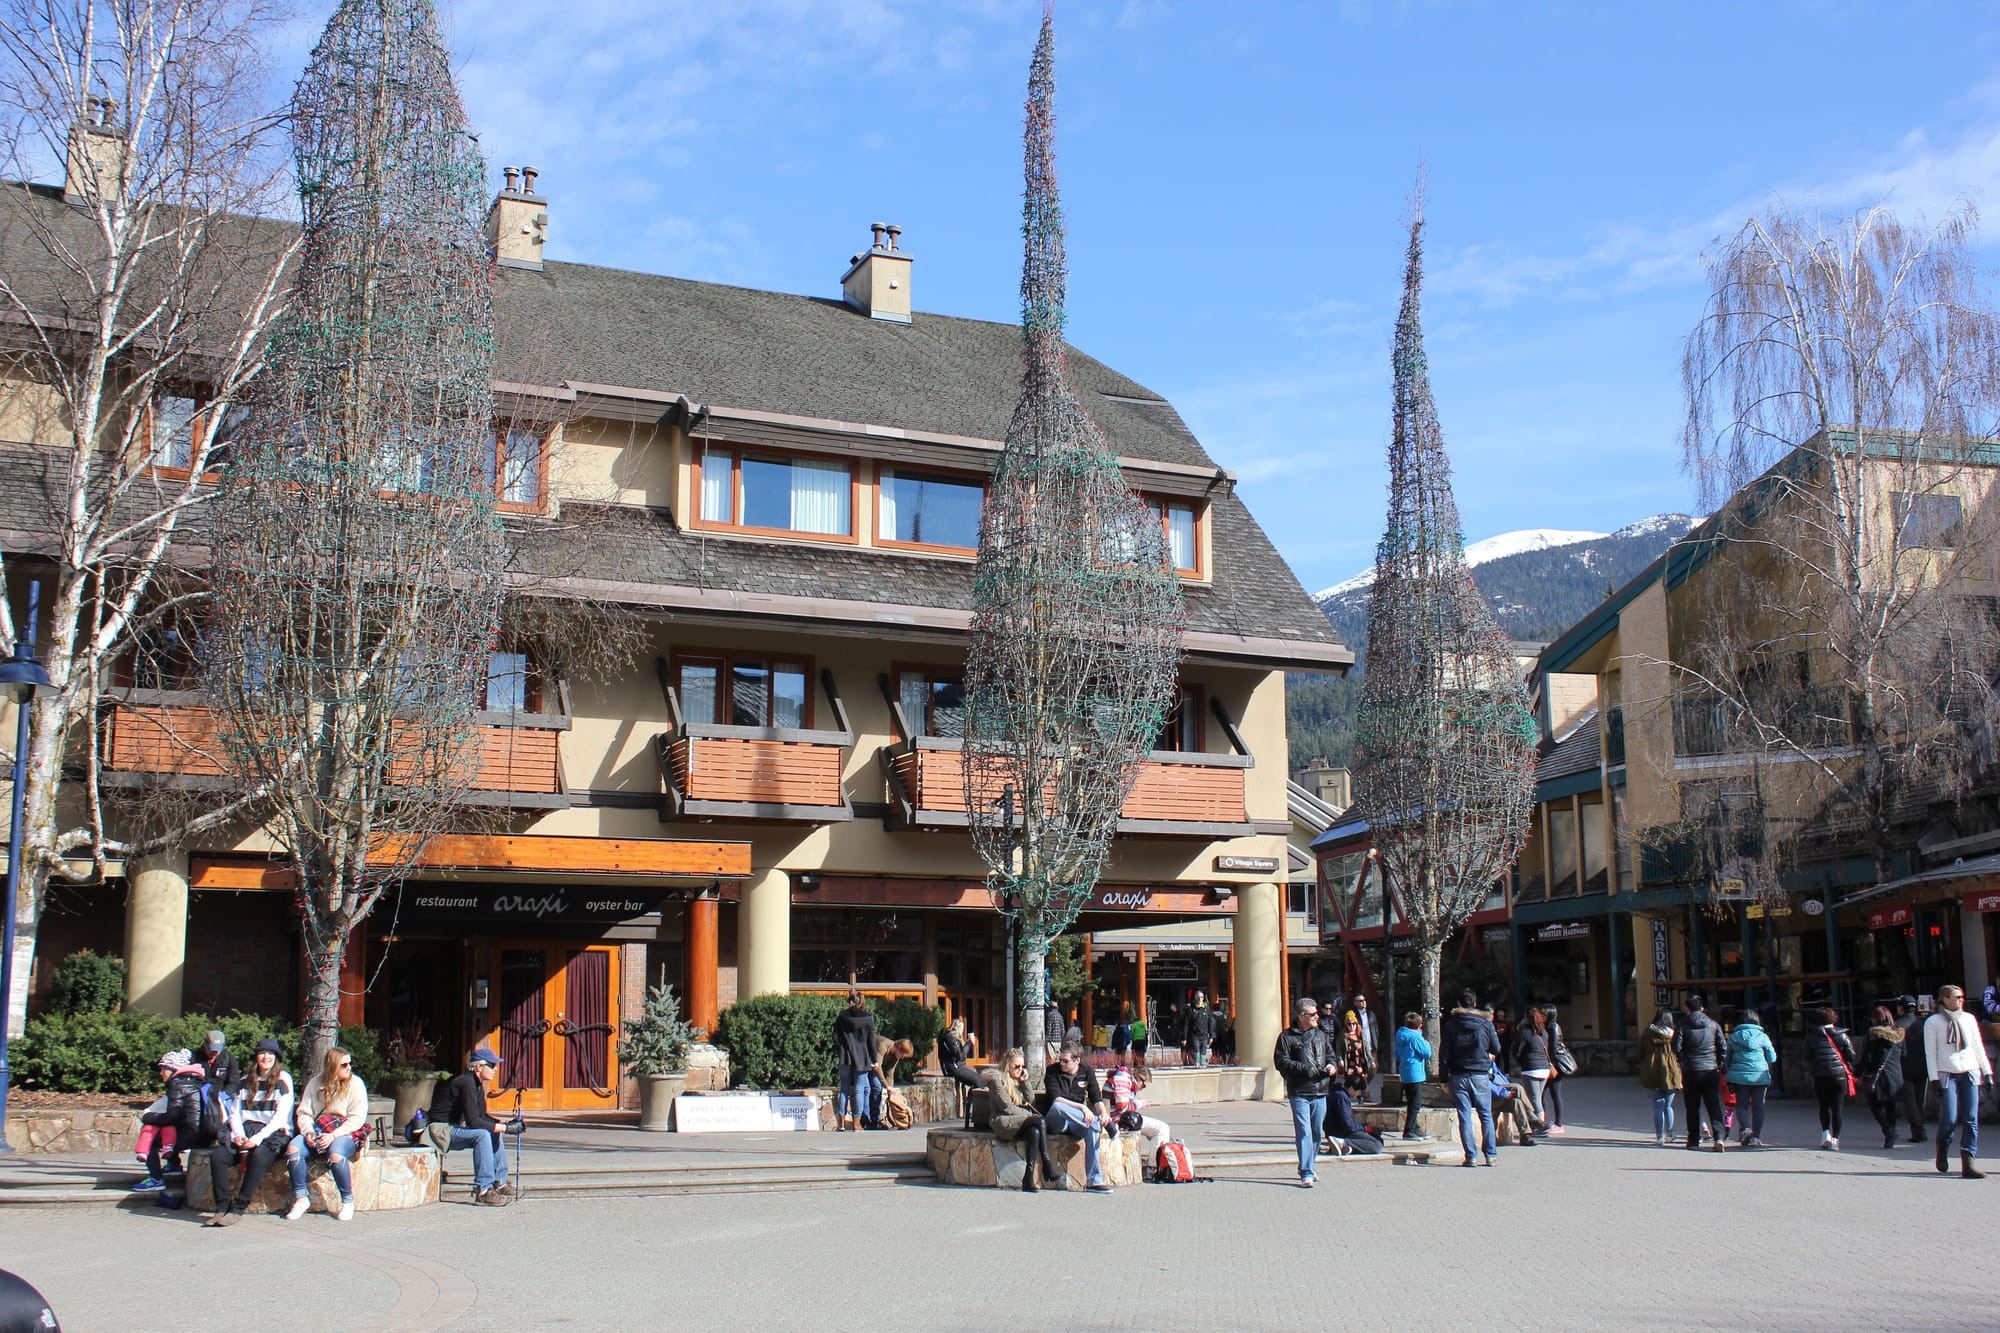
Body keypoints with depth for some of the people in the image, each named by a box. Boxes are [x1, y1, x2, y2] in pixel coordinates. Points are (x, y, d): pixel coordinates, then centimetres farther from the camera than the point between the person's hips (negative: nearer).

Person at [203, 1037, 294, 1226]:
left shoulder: (283, 1080, 3)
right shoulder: (246, 1082, 19)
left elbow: (281, 1116, -6)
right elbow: (235, 1113, 15)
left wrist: (258, 1138, -16)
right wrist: (239, 1134, -6)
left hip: (274, 1133, -4)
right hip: (247, 1131, 5)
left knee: (259, 1155, -37)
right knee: (217, 1155, -24)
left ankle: (238, 1209, -29)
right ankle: (222, 1207, -18)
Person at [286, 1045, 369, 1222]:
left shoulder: (355, 1084, 0)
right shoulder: (315, 1083, 11)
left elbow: (358, 1118, -8)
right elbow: (304, 1112, 8)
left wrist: (333, 1135, -20)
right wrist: (308, 1132, -13)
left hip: (345, 1134, -3)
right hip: (317, 1132, 4)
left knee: (335, 1155, -36)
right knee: (293, 1148, -25)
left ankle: (348, 1201, -15)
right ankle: (300, 1198, -12)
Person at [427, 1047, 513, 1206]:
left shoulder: (477, 1084, 9)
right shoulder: (466, 1084, -22)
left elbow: (482, 1116, 13)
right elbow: (473, 1121, -28)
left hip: (455, 1127, 11)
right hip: (441, 1131, -11)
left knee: (495, 1133, 8)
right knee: (482, 1134, -28)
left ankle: (499, 1183, 12)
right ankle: (482, 1191, -29)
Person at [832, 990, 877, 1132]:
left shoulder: (842, 1016, 2)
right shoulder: (868, 1017, -2)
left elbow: (836, 1038, 3)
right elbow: (871, 1040, -1)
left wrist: (836, 1056, 12)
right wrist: (874, 1060, 4)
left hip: (845, 1058, 2)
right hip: (862, 1059, -1)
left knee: (844, 1090, 8)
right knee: (859, 1090, 2)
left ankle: (841, 1123, 7)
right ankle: (856, 1123, 2)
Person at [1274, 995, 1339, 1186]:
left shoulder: (1321, 1035, 15)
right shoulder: (1287, 1037, -2)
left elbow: (1330, 1055, 23)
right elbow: (1281, 1061, -9)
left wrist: (1332, 1066, 0)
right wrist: (1305, 1069, -16)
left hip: (1320, 1092, 6)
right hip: (1299, 1093, -6)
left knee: (1317, 1132, 11)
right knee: (1304, 1132, -12)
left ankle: (1307, 1168, 25)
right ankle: (1306, 1174, -12)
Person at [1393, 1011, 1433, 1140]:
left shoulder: (1400, 1035, 10)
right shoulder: (1416, 1037, -16)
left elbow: (1397, 1055, 19)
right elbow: (1427, 1053, -13)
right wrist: (1426, 1043, 3)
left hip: (1405, 1074, 9)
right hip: (1415, 1074, -9)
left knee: (1412, 1103, 16)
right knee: (1415, 1104, -6)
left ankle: (1416, 1129, 24)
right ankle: (1409, 1132, -8)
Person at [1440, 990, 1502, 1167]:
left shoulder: (1450, 1023, 3)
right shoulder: (1485, 1022, 1)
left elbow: (1444, 1052, 2)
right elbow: (1496, 1049, 5)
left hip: (1458, 1075, 0)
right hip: (1480, 1074, 0)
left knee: (1464, 1116, 2)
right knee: (1486, 1116, 7)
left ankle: (1470, 1156, -1)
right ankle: (1491, 1156, 4)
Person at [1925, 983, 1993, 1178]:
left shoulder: (1968, 1018, 11)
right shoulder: (1933, 1022, 1)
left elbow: (1978, 1046, 16)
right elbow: (1930, 1052, 0)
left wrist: (1987, 1071, 9)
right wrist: (1934, 1079, -6)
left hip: (1970, 1073, 3)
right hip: (1947, 1074, -3)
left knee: (1971, 1119, -4)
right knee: (1949, 1118, -10)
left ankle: (1968, 1163, -3)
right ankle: (1942, 1148, 20)